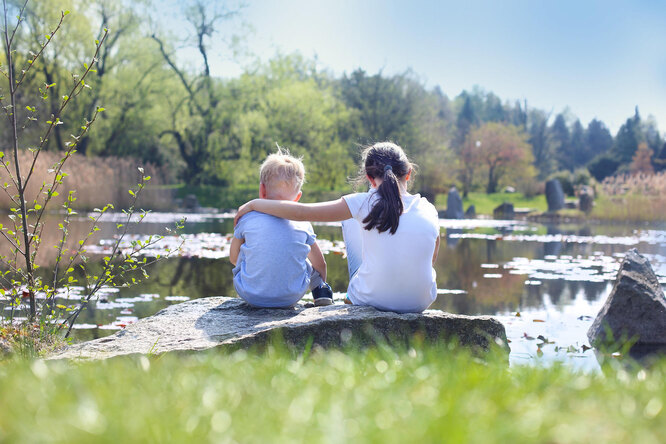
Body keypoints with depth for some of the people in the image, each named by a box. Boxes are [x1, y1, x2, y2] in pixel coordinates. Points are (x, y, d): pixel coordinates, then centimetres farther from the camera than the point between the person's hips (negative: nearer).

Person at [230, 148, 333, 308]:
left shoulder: (247, 219, -5)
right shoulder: (303, 224, 0)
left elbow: (233, 258, 11)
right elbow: (320, 265, 13)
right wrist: (320, 285, 35)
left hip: (251, 296, -1)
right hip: (292, 297, 1)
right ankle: (320, 290, 33)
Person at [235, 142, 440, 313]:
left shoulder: (364, 204, -11)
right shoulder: (429, 210, -4)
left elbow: (301, 212, -8)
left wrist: (254, 204, 7)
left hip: (371, 300, -1)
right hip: (420, 303, 2)